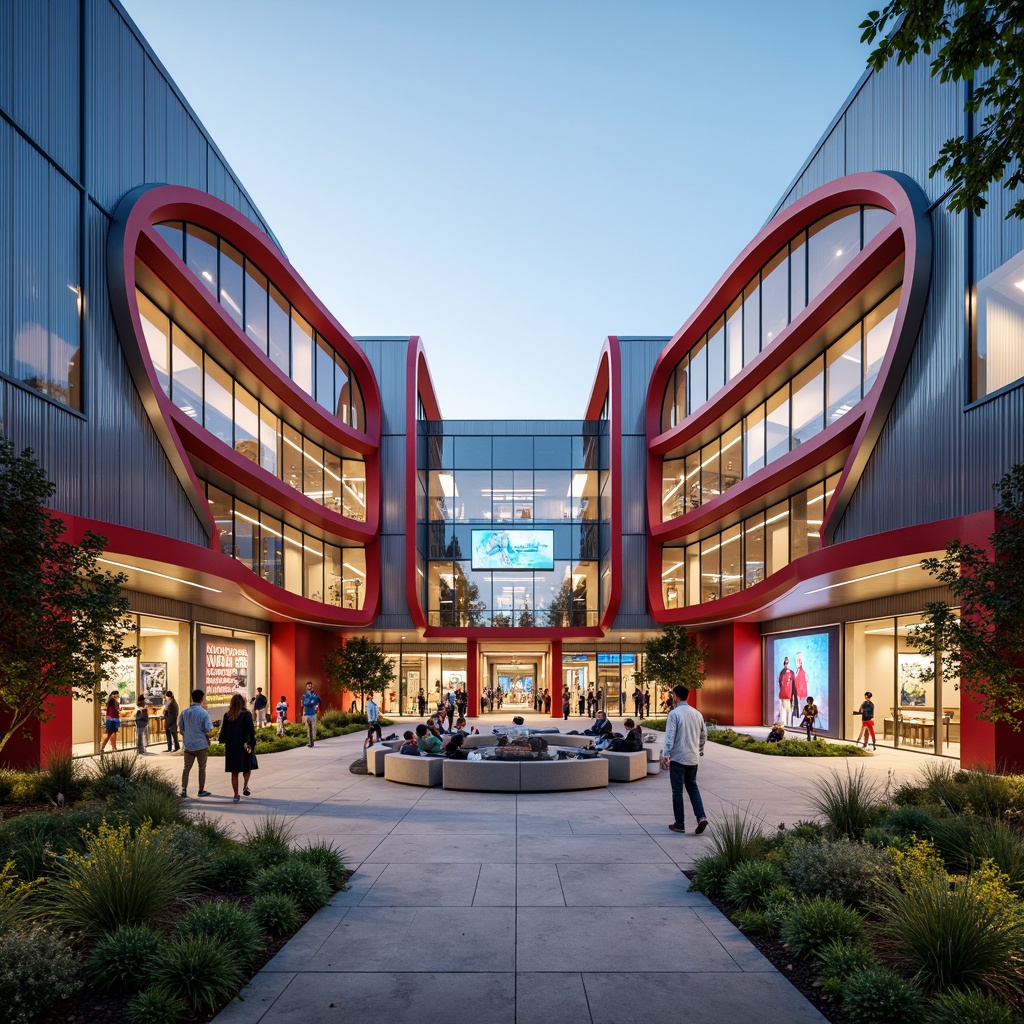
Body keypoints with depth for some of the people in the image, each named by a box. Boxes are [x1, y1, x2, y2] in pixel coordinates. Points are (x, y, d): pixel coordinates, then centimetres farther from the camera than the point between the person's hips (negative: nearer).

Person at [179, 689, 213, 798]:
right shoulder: (203, 713, -14)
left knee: (186, 767, 12)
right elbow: (208, 731, -15)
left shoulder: (184, 713, 1)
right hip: (201, 744, -4)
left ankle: (184, 790, 9)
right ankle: (201, 790, 16)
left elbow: (181, 730, 8)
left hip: (188, 745, 4)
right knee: (202, 768, 9)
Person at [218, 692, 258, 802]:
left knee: (234, 772, 9)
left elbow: (224, 731, 4)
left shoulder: (227, 715, -1)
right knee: (247, 767, 18)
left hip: (231, 747, 3)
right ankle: (245, 786, 1)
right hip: (244, 746, -2)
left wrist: (221, 740, 23)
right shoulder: (246, 715, -9)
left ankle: (236, 795, 9)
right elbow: (251, 731, -11)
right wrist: (252, 744, -5)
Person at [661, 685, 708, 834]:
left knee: (677, 791, 5)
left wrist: (665, 755, -13)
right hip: (693, 758, 6)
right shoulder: (697, 714, 6)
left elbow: (670, 736, -17)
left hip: (678, 758, -5)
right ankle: (701, 817, 2)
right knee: (692, 787, 19)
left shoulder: (674, 713, -13)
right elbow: (704, 735, 13)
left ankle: (679, 824, 10)